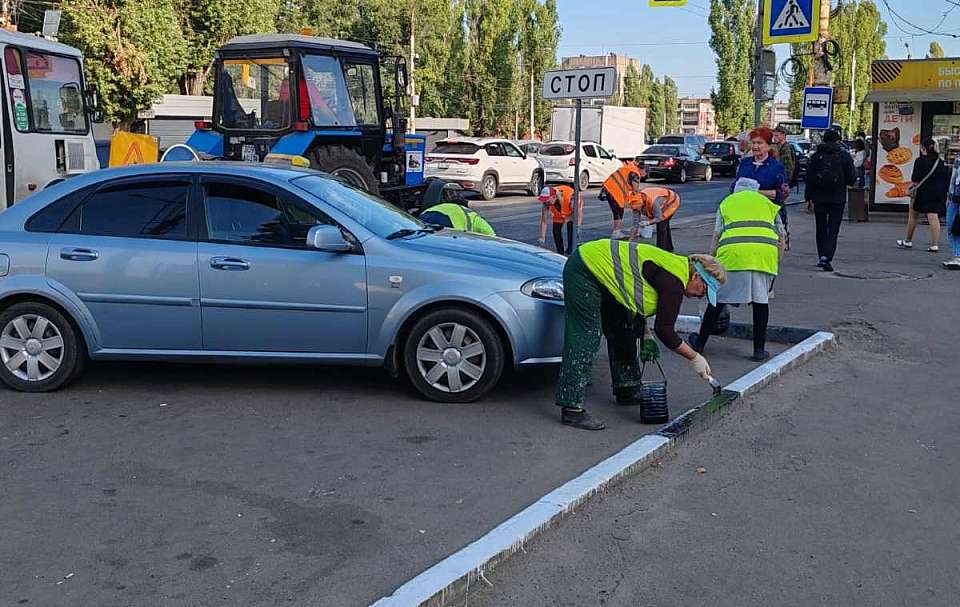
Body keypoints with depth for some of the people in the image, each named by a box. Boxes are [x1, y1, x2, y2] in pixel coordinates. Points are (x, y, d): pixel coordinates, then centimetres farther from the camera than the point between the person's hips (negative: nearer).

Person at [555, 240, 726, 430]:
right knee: (585, 339, -15)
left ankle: (628, 391, 28)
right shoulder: (674, 281, -20)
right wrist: (694, 358, -7)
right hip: (583, 273, -11)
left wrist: (646, 336, 10)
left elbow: (635, 298, 19)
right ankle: (571, 408, -16)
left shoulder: (675, 267, 10)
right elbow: (664, 329, -17)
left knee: (623, 333, 15)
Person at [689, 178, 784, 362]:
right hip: (765, 252, 1)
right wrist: (775, 261, 28)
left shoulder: (727, 201, 25)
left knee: (719, 299, 8)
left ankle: (700, 342, 18)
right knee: (760, 300, 11)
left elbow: (716, 235, 14)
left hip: (733, 251, -1)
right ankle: (759, 350, 14)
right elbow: (782, 235, 20)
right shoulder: (767, 202, 28)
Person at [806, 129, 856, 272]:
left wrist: (808, 197, 6)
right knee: (833, 230, 0)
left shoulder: (816, 156, 0)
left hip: (819, 198, 2)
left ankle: (822, 257, 19)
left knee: (821, 229, 14)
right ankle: (826, 257, -15)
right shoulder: (844, 156, -4)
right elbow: (851, 178, -5)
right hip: (838, 199, -2)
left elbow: (809, 178, 0)